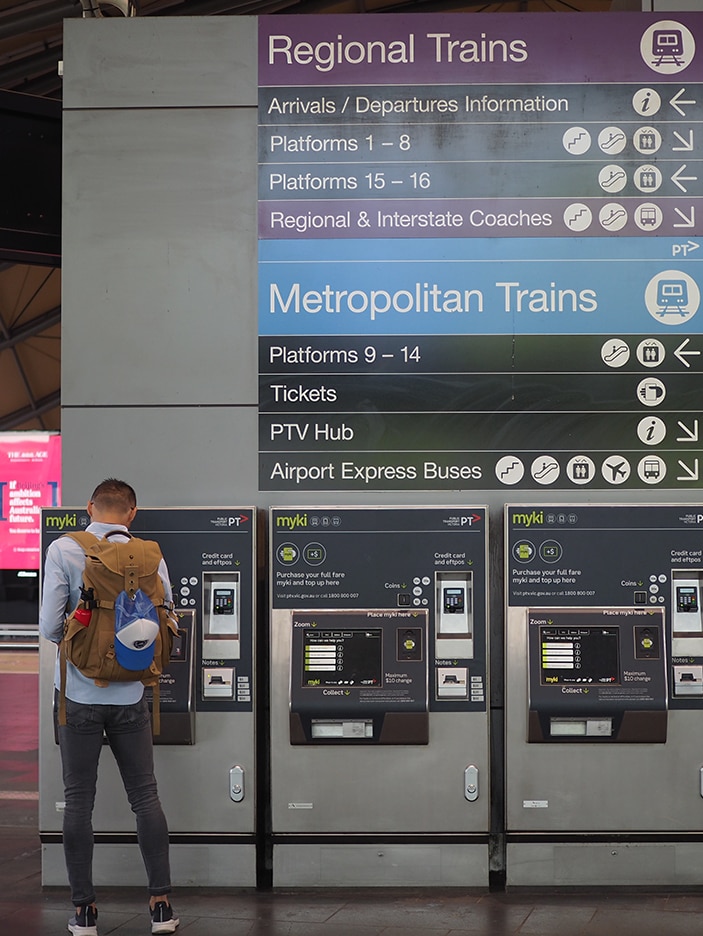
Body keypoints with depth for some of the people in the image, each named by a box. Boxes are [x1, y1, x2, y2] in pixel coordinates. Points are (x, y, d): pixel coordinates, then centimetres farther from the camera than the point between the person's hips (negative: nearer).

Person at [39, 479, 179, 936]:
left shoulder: (63, 550, -9)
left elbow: (51, 626, -14)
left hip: (80, 694, -2)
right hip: (130, 696, 2)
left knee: (79, 802, 7)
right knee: (146, 796, 11)